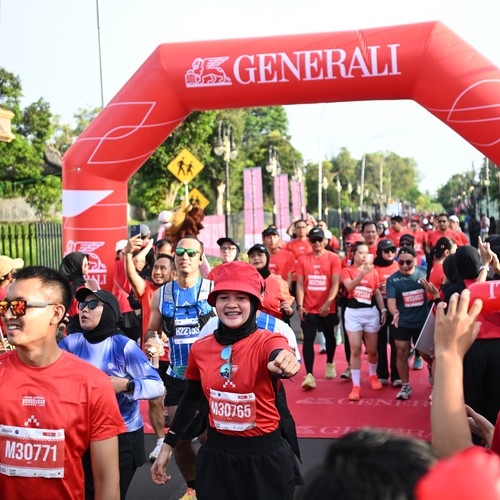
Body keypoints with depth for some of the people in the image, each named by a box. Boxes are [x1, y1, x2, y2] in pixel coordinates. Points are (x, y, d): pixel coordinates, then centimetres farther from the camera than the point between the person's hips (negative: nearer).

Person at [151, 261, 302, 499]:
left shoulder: (268, 341, -15)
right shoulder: (200, 348, -3)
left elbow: (279, 358, -39)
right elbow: (190, 399, 11)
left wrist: (284, 361, -63)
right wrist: (167, 446, 13)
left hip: (264, 457, -2)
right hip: (216, 454, 3)